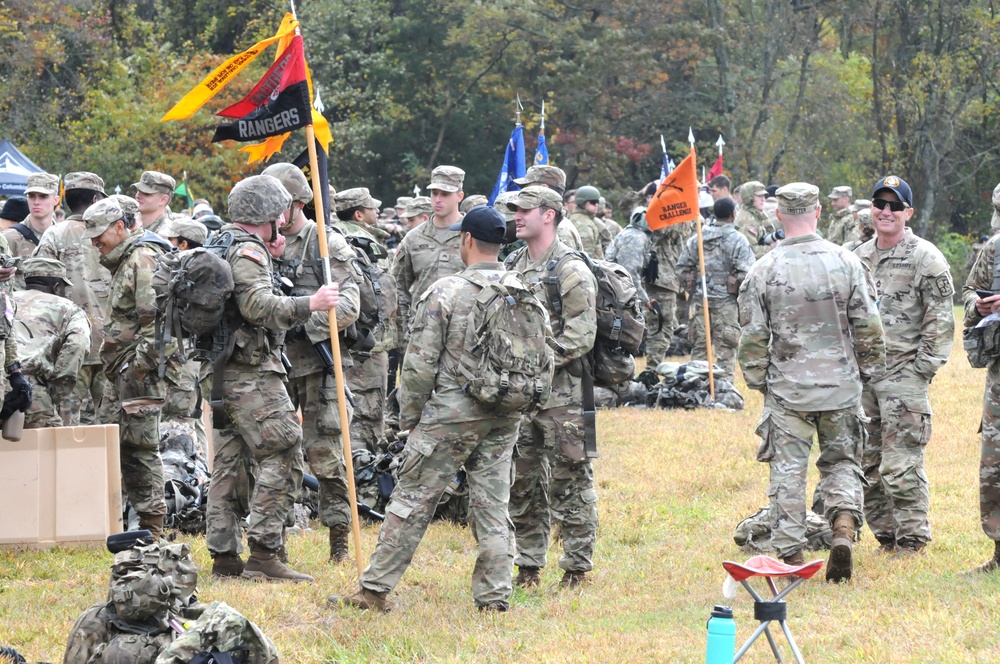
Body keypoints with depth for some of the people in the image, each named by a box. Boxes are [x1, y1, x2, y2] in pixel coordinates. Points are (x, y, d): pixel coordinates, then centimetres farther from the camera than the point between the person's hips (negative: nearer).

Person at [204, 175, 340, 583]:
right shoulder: (247, 251, -13)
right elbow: (260, 306, -26)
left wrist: (268, 258, 24)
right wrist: (309, 304, -30)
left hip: (221, 373, 10)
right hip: (251, 374, -10)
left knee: (229, 463, 11)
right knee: (282, 456, -10)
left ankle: (224, 556, 12)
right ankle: (263, 553, -14)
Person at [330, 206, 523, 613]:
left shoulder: (446, 291, -11)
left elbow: (421, 363, -9)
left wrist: (409, 415, 2)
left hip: (451, 414, -5)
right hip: (504, 418, 5)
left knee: (412, 500, 1)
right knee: (492, 506, 10)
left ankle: (374, 590, 4)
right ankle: (494, 598, 8)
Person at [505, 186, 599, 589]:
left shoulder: (571, 272, -9)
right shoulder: (513, 266, 13)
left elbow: (580, 337, -15)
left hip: (561, 392, -7)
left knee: (569, 482, -2)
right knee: (522, 482, 10)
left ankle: (577, 566, 4)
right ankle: (529, 566, 19)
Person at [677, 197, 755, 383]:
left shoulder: (697, 238, 5)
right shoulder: (737, 240, -10)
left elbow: (682, 266, 6)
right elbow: (746, 273, -17)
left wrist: (692, 289, 14)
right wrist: (740, 290, 0)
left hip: (700, 299, 4)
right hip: (726, 300, -4)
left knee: (699, 346, 12)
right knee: (726, 348, 0)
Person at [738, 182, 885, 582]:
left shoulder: (763, 271, -7)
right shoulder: (846, 263, -4)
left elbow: (752, 336, -3)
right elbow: (868, 327, -1)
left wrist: (757, 380, 10)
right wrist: (870, 370, 13)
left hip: (786, 388, -1)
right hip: (840, 386, 1)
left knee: (788, 471, 5)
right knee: (841, 462, 14)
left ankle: (791, 554, 4)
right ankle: (844, 529, -8)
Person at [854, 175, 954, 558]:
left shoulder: (925, 258, -4)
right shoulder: (859, 258, 15)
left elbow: (940, 320, -6)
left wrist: (921, 370, -10)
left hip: (903, 374, -7)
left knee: (901, 467, -10)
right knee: (866, 466, 8)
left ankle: (912, 541, -1)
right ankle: (886, 537, 18)